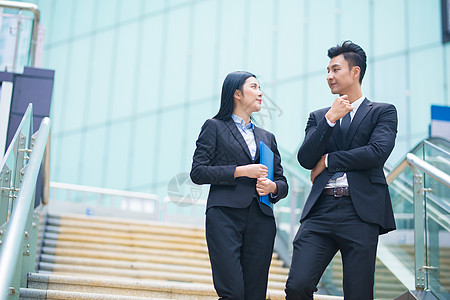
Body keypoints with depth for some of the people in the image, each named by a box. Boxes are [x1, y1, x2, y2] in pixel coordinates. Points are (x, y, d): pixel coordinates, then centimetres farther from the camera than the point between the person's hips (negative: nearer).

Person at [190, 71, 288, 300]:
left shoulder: (267, 137, 23)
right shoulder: (215, 127, 10)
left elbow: (282, 182, 21)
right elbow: (197, 172, -1)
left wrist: (272, 187, -2)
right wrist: (240, 171, -8)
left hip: (261, 219, 5)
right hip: (225, 216, -4)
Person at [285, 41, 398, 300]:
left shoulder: (383, 112, 10)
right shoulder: (319, 117, 19)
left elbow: (378, 152, -8)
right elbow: (305, 159, 4)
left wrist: (328, 160, -1)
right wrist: (330, 119, -5)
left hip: (361, 212, -2)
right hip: (320, 211, 3)